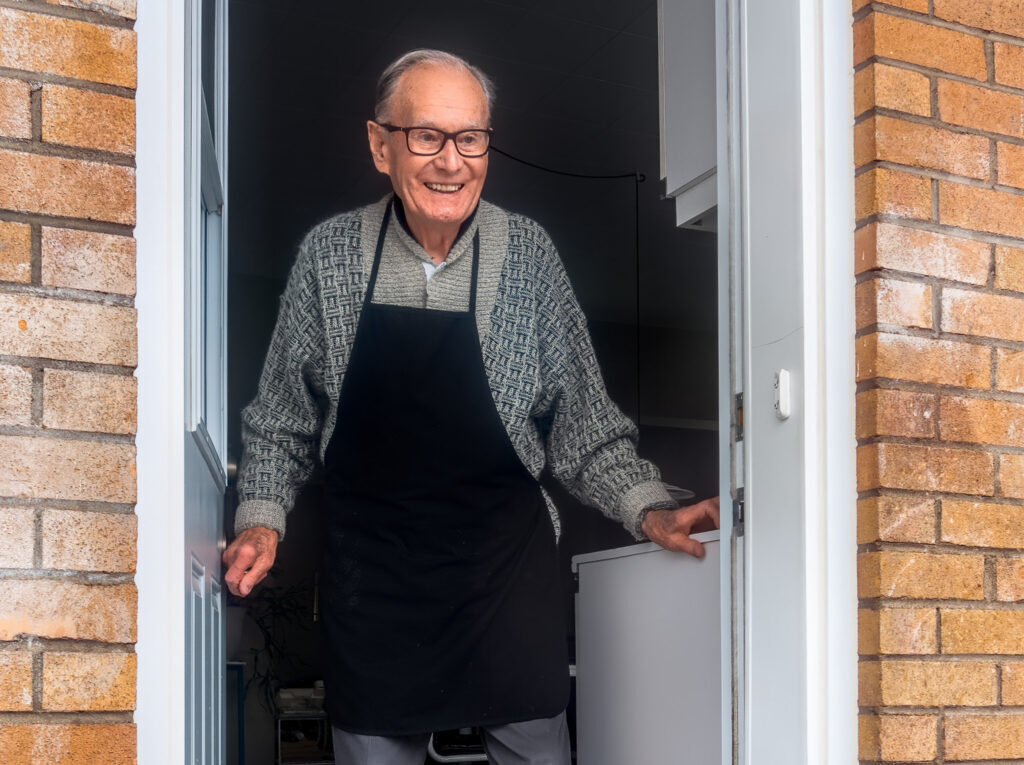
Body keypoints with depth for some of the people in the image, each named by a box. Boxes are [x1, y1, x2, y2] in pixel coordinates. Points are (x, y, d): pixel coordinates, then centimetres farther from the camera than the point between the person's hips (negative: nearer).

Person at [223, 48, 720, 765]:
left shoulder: (527, 254, -3)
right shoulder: (330, 253, -2)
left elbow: (582, 422, 2)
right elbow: (281, 419, 7)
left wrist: (649, 509, -10)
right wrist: (261, 516, -6)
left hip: (506, 557, 0)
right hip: (372, 567, 1)